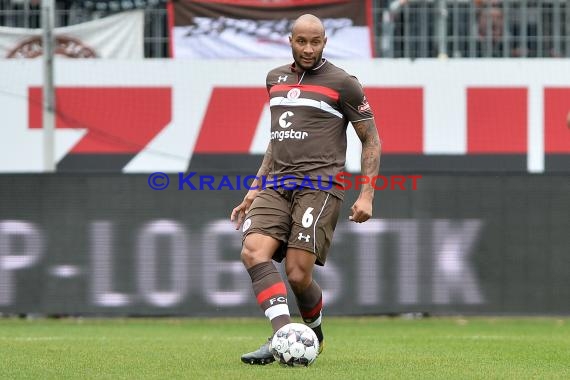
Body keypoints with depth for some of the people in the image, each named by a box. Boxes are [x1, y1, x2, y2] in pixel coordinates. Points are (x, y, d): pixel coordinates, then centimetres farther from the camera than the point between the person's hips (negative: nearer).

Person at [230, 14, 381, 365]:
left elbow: (371, 140, 5)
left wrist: (367, 195, -5)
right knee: (253, 252, -21)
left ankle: (314, 335, 15)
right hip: (276, 186, 5)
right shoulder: (276, 79, 19)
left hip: (320, 187, -5)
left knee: (298, 274, -13)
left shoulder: (343, 83, 1)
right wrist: (255, 189, 24)